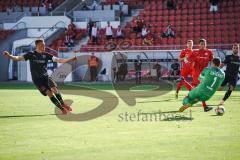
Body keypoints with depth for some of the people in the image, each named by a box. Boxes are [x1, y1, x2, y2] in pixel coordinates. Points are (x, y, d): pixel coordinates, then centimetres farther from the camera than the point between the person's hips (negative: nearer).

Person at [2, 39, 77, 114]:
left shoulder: (46, 55, 5)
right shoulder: (31, 54, -2)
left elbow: (58, 60, 2)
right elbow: (18, 58, -5)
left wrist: (71, 59, -7)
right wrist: (9, 56, -23)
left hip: (46, 77, 3)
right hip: (37, 79, -2)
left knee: (55, 88, -24)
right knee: (49, 93, -19)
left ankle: (62, 104, -7)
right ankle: (62, 108, -13)